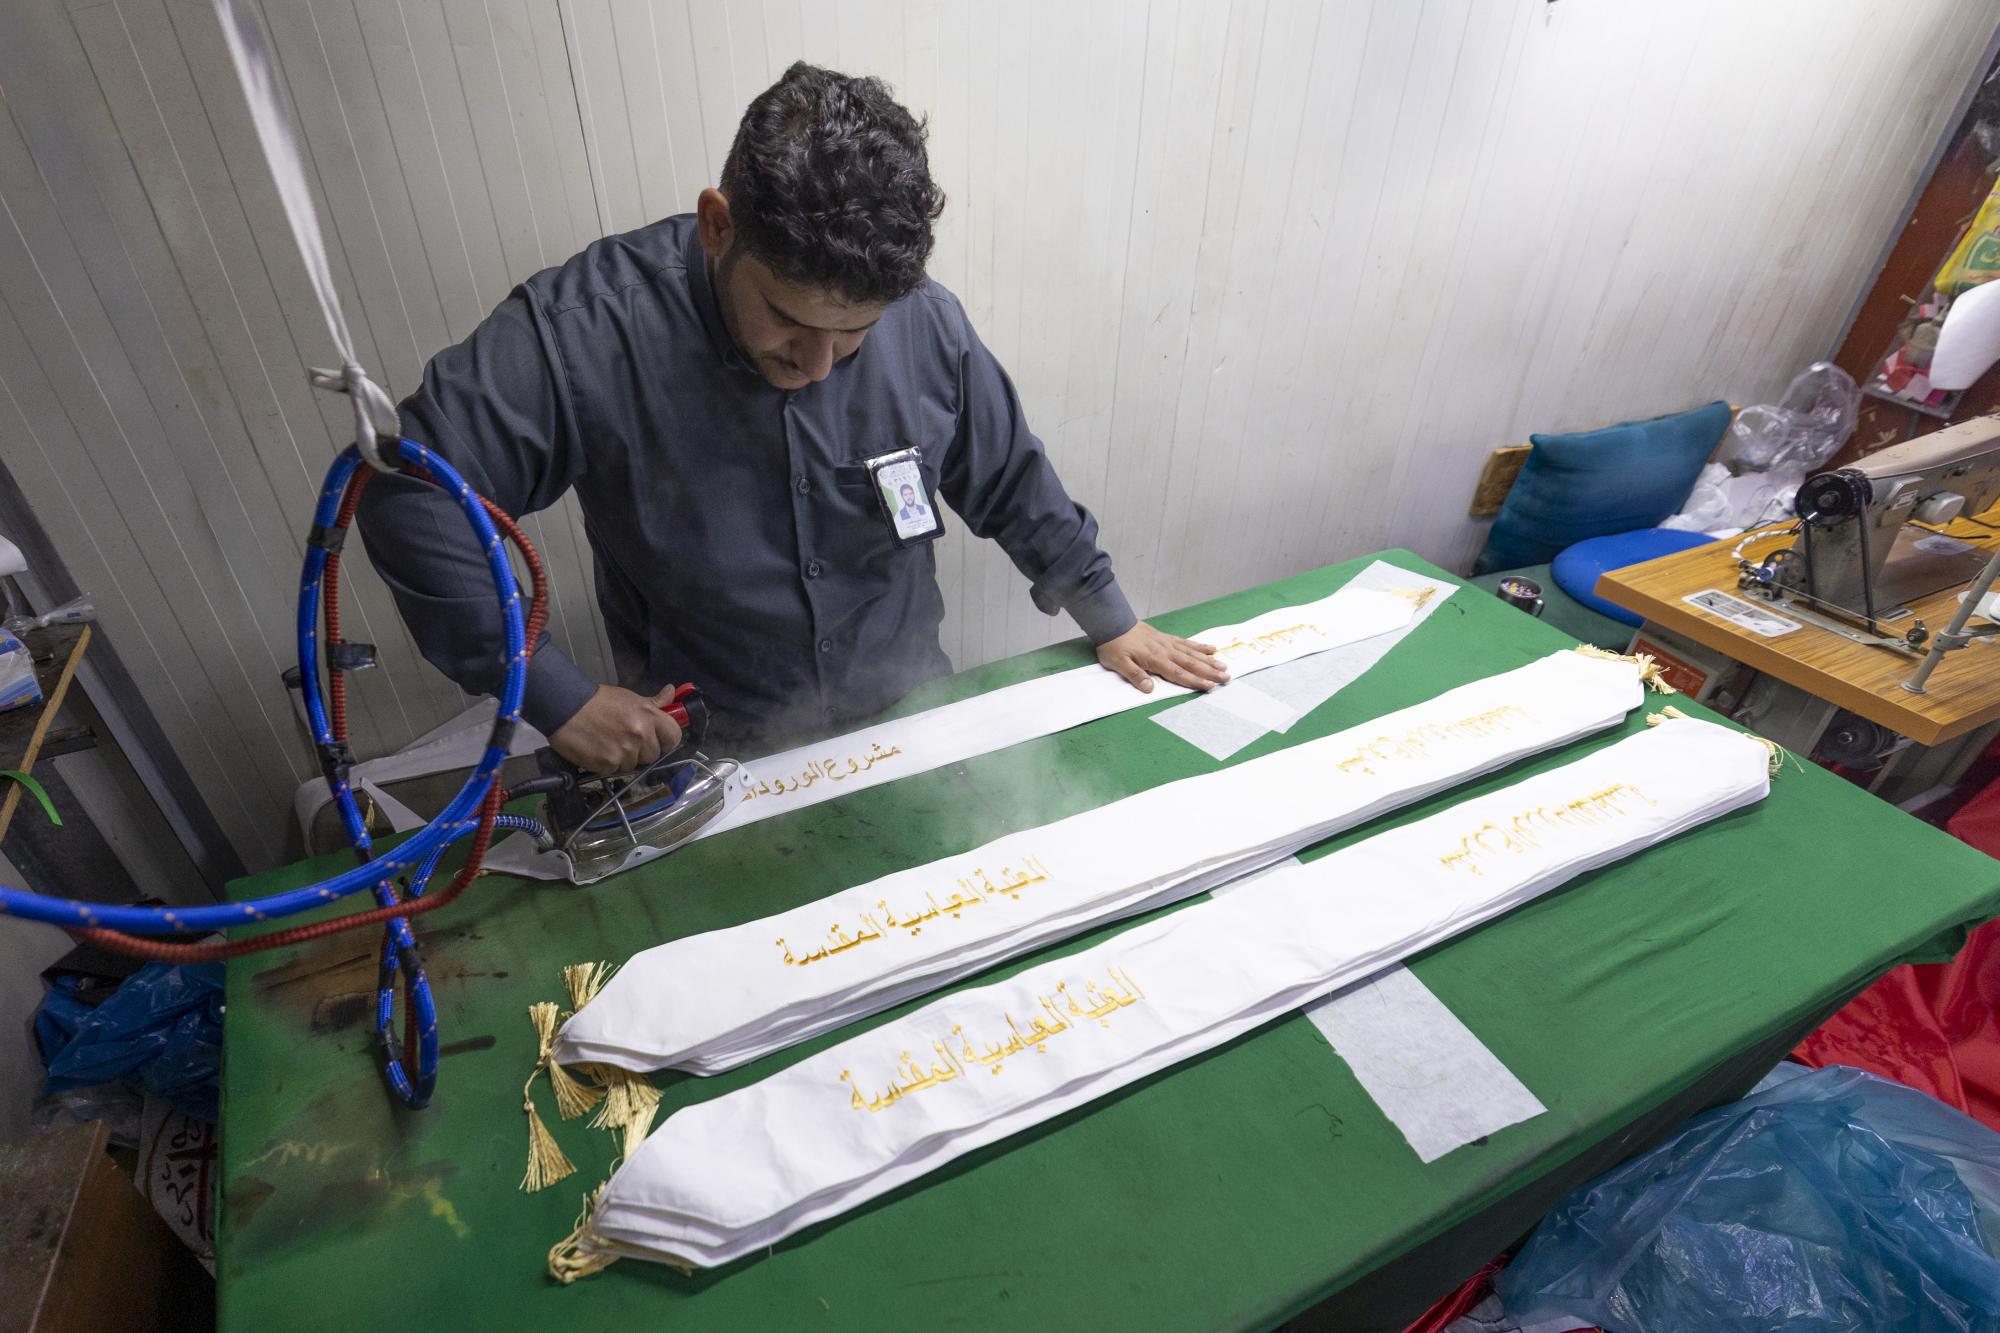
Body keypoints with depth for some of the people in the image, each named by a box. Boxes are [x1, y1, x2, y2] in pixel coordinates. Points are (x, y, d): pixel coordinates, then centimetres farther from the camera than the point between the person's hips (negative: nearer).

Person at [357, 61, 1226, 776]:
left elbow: (1013, 487, -1)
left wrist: (1110, 623, 6)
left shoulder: (927, 324, -14)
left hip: (911, 715, 2)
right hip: (716, 758, -1)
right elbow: (406, 490, -20)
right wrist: (555, 697, -25)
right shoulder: (586, 330, -24)